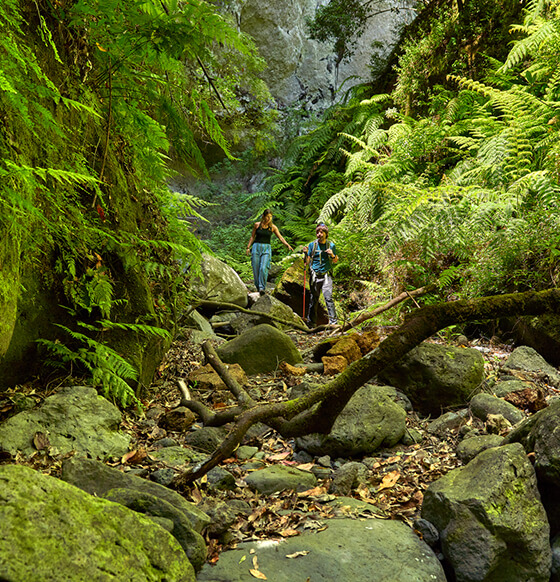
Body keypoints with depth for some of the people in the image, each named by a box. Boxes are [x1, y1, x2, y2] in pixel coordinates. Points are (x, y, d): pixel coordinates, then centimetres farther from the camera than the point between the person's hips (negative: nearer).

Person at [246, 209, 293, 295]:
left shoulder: (273, 227, 2)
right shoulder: (257, 225, 3)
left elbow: (280, 237, -1)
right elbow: (252, 237, 11)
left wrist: (287, 245, -16)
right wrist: (248, 247, 5)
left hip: (266, 248, -1)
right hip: (256, 247, 1)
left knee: (263, 268, -16)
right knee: (256, 268, -1)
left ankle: (262, 288, -15)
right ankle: (257, 286, 12)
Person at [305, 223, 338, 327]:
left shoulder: (331, 245, 6)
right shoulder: (312, 245, 3)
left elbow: (335, 261, 15)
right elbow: (307, 261, 5)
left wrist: (332, 255, -6)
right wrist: (306, 253, -14)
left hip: (326, 275, 0)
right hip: (314, 275, 1)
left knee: (328, 297, -13)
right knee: (313, 299, 4)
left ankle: (333, 321, -11)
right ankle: (311, 322, 14)